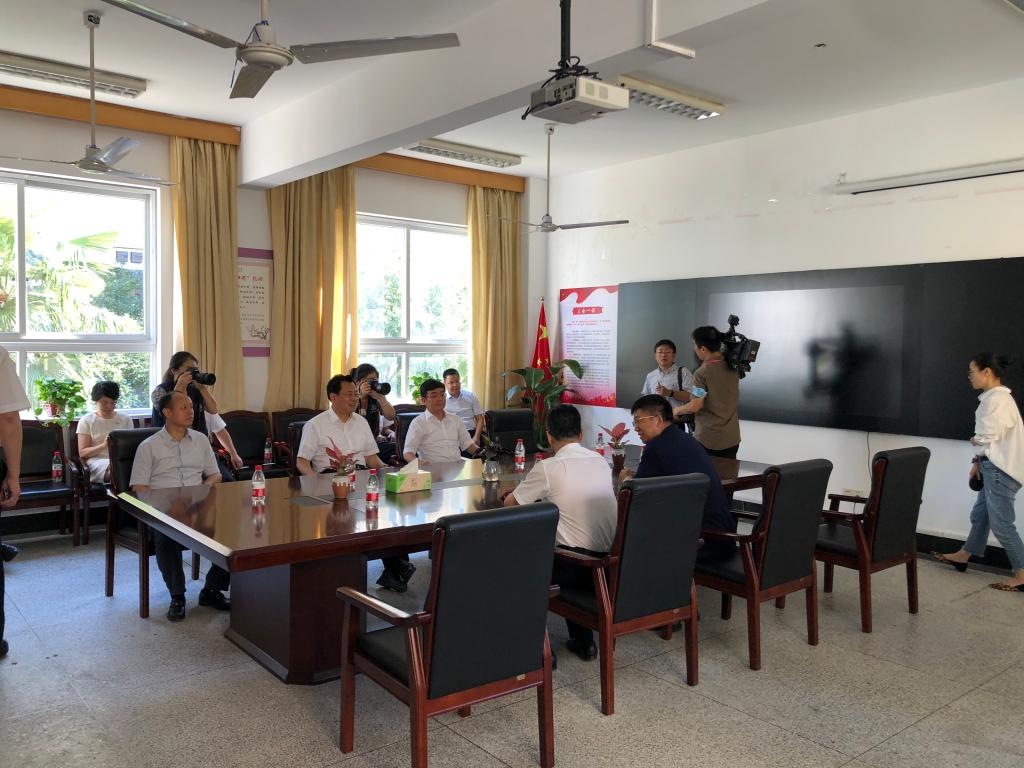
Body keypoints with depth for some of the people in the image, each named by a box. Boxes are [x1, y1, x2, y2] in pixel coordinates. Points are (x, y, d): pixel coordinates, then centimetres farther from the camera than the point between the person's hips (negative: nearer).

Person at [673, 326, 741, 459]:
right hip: (732, 439, 6)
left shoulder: (702, 373, -18)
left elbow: (695, 406, -18)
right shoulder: (733, 367, 1)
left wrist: (677, 410, 0)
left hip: (707, 440, -6)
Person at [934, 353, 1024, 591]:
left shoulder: (998, 399, -18)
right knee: (980, 515, 21)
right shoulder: (991, 398, 14)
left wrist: (975, 440, -2)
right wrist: (978, 462, 11)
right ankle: (964, 555, 34)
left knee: (1001, 523, -4)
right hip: (993, 467, 10)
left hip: (1001, 469, -10)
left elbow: (989, 437, -23)